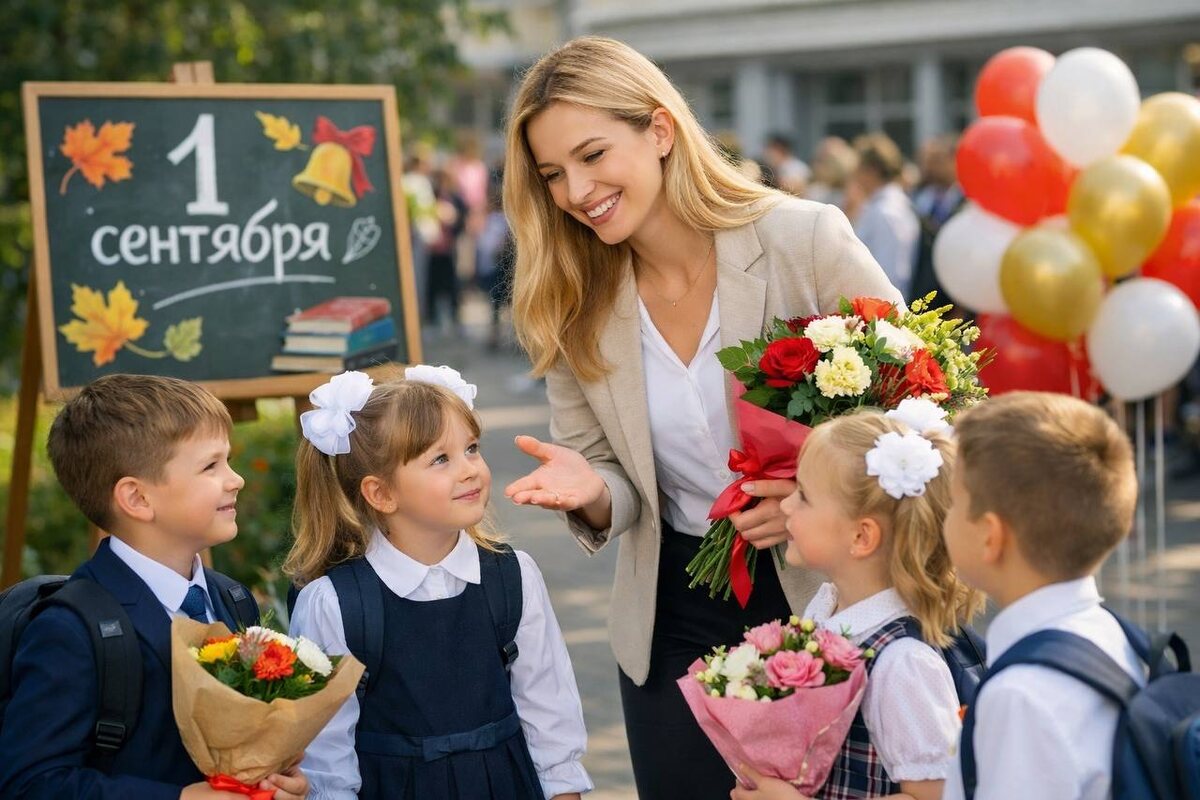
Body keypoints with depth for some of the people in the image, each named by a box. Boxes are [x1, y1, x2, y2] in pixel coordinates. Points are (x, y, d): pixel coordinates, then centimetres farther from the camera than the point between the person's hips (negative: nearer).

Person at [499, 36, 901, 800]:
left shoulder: (805, 240, -14)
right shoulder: (574, 308, -2)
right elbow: (615, 493, 3)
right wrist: (591, 490, -20)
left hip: (833, 595, -3)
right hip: (676, 617, 3)